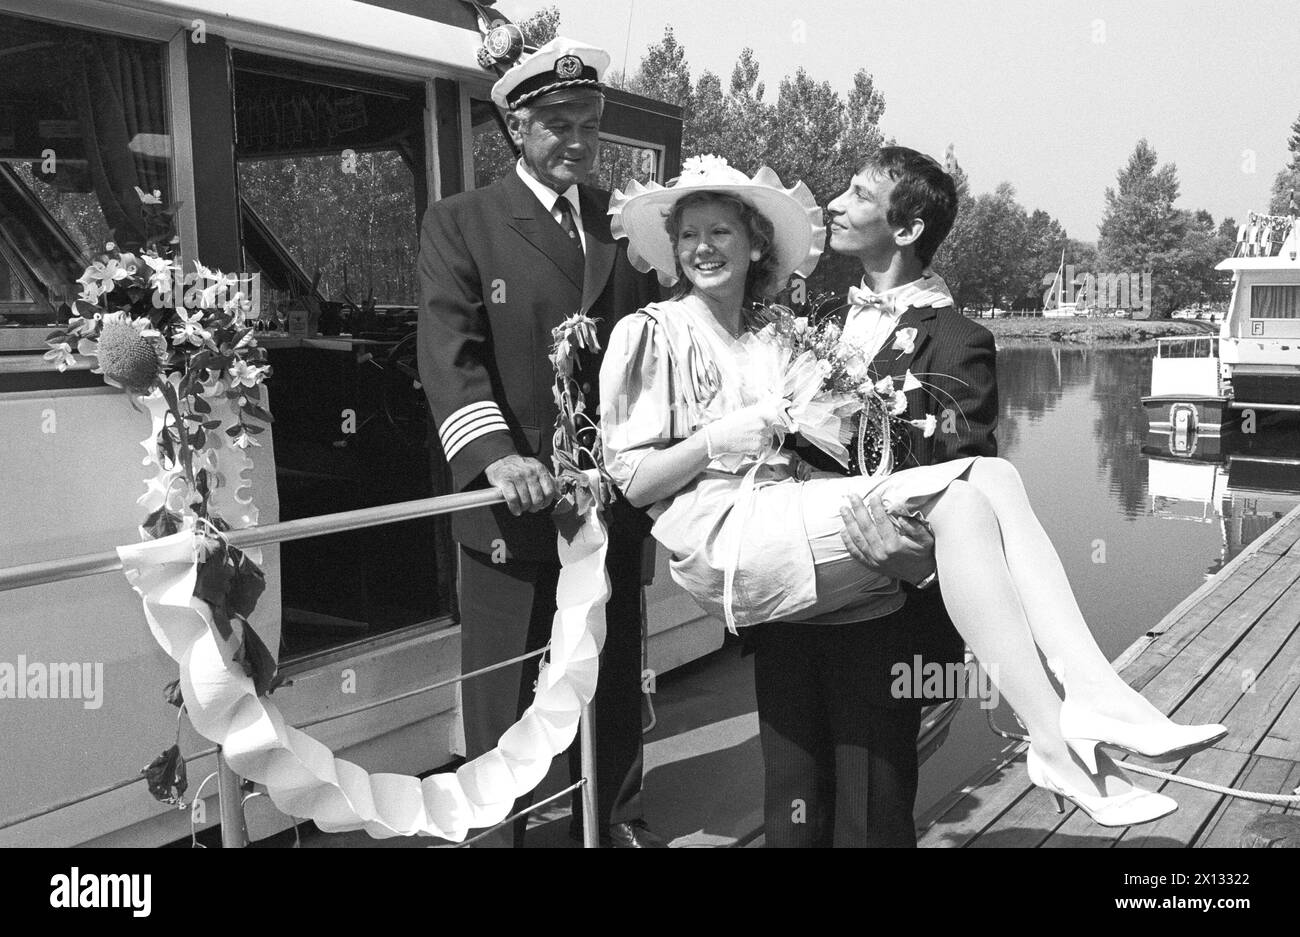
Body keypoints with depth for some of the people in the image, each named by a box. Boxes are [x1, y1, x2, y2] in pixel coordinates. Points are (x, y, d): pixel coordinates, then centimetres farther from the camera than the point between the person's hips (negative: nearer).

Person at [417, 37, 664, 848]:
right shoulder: (459, 224, 0)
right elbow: (450, 353, -11)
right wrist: (496, 453, -27)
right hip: (511, 505, -4)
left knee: (616, 685, 17)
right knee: (503, 696, 5)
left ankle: (619, 826, 36)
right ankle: (497, 830, 23)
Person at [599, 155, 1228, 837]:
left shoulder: (772, 342, 25)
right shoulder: (653, 333, 6)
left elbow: (811, 452, 17)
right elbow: (631, 481, -1)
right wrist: (718, 438, -13)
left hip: (789, 505, 7)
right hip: (723, 541, -6)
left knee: (989, 475, -16)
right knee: (957, 505, -25)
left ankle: (1093, 695, -26)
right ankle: (1055, 747, -28)